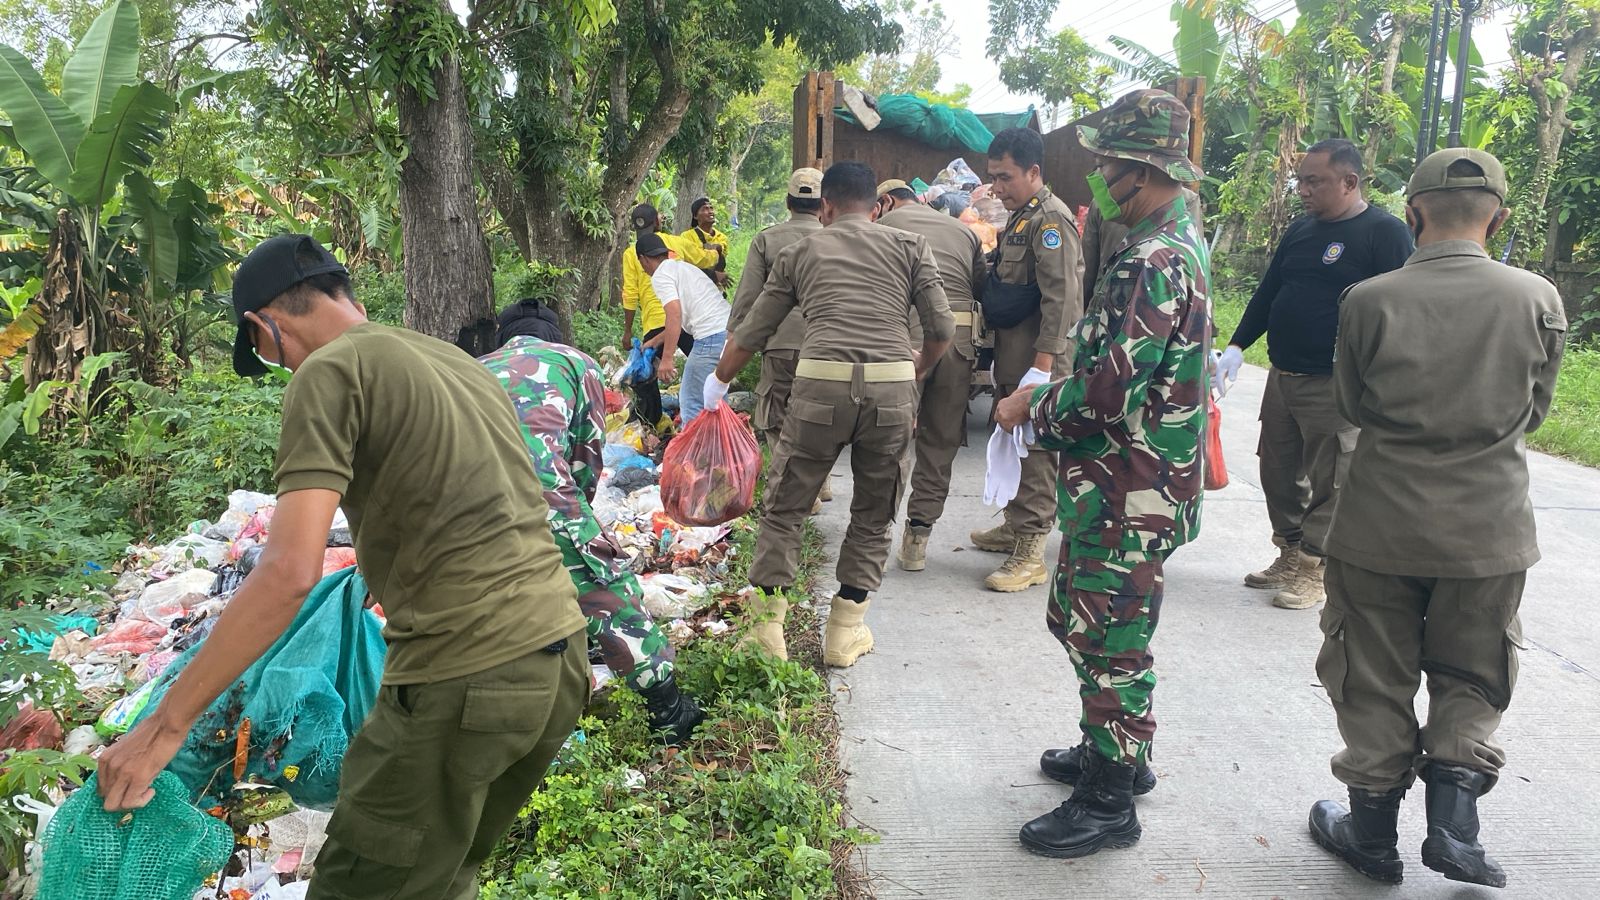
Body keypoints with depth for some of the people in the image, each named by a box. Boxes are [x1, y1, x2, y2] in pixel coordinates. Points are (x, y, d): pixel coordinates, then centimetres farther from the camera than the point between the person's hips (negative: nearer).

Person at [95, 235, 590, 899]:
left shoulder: (329, 373, -6)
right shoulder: (462, 363, 18)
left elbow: (290, 571, -16)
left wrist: (165, 723, -10)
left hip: (464, 683, -8)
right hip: (563, 660, 8)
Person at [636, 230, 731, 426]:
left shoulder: (660, 276, -1)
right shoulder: (683, 267, 28)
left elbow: (675, 315, -16)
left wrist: (666, 359, -17)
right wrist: (655, 341, 45)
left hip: (711, 338, -9)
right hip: (731, 331, 9)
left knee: (690, 403, -2)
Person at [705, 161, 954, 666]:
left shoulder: (800, 254, 19)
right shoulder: (909, 246, 17)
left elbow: (751, 333, 23)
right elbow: (942, 329, 10)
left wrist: (718, 382, 40)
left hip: (821, 384, 0)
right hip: (892, 388, 1)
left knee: (784, 510, 15)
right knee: (873, 517, 18)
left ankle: (766, 630, 19)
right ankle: (845, 633, 23)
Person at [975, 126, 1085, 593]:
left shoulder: (1050, 218, -14)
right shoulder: (1022, 218, 18)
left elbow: (1062, 299, -21)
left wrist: (1042, 365, -24)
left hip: (1036, 357, -10)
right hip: (1011, 355, 10)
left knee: (1034, 450, -7)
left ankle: (1030, 554, -3)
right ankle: (1015, 528, 32)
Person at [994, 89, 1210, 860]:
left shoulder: (1155, 262, -23)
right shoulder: (1173, 244, 12)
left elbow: (1108, 393, -27)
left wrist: (1032, 409, -11)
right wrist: (1052, 398, 9)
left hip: (1129, 493, -10)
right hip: (1117, 484, 10)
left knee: (1111, 641, 3)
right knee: (1083, 620, 22)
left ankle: (1109, 804, 19)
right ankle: (1115, 754, 40)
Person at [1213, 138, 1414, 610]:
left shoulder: (1385, 233, -9)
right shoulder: (1301, 229, 13)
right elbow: (1268, 292, 18)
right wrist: (1236, 347, 8)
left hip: (1335, 385, -7)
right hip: (1282, 376, 7)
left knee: (1328, 483, 1)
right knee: (1278, 473, 13)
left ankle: (1313, 569, 10)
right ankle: (1289, 553, 26)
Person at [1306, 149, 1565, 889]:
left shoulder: (1369, 300, -12)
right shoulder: (1538, 300, -8)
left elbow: (1351, 408, 0)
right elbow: (1533, 411, 4)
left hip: (1381, 526, -1)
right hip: (1490, 529, 1)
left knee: (1374, 683, 13)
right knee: (1470, 679, 21)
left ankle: (1372, 833, 24)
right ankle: (1453, 819, 12)